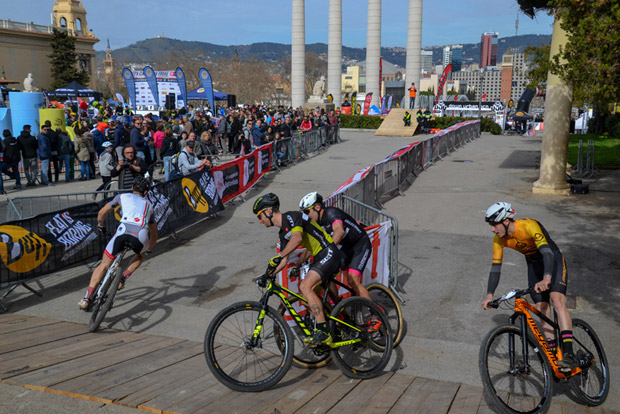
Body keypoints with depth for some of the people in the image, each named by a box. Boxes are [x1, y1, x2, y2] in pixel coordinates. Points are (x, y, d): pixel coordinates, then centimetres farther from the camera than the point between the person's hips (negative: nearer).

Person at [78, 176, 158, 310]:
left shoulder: (123, 196, 29)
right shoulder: (148, 205, 35)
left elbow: (102, 213, 31)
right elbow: (154, 234, 41)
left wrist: (100, 226, 51)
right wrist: (149, 249, 58)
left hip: (123, 230, -1)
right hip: (141, 235, 1)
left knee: (104, 265, 11)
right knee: (140, 256, 35)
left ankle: (87, 298, 4)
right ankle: (123, 278, 13)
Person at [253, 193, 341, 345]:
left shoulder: (291, 217, -13)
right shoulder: (283, 232, 16)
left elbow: (297, 238, -32)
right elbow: (285, 260, 16)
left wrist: (277, 257, -37)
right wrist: (268, 275, 4)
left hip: (329, 253, -10)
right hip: (319, 258, 10)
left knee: (305, 286, -24)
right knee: (310, 298, 7)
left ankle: (323, 332, -23)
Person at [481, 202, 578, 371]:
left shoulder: (529, 226, -32)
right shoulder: (499, 240, -13)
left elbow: (547, 252, -43)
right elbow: (495, 267, -9)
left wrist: (546, 279, -58)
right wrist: (489, 295, -18)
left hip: (553, 261, -6)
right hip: (534, 266, 6)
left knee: (557, 300, -26)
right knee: (542, 310, -1)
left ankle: (568, 354, -33)